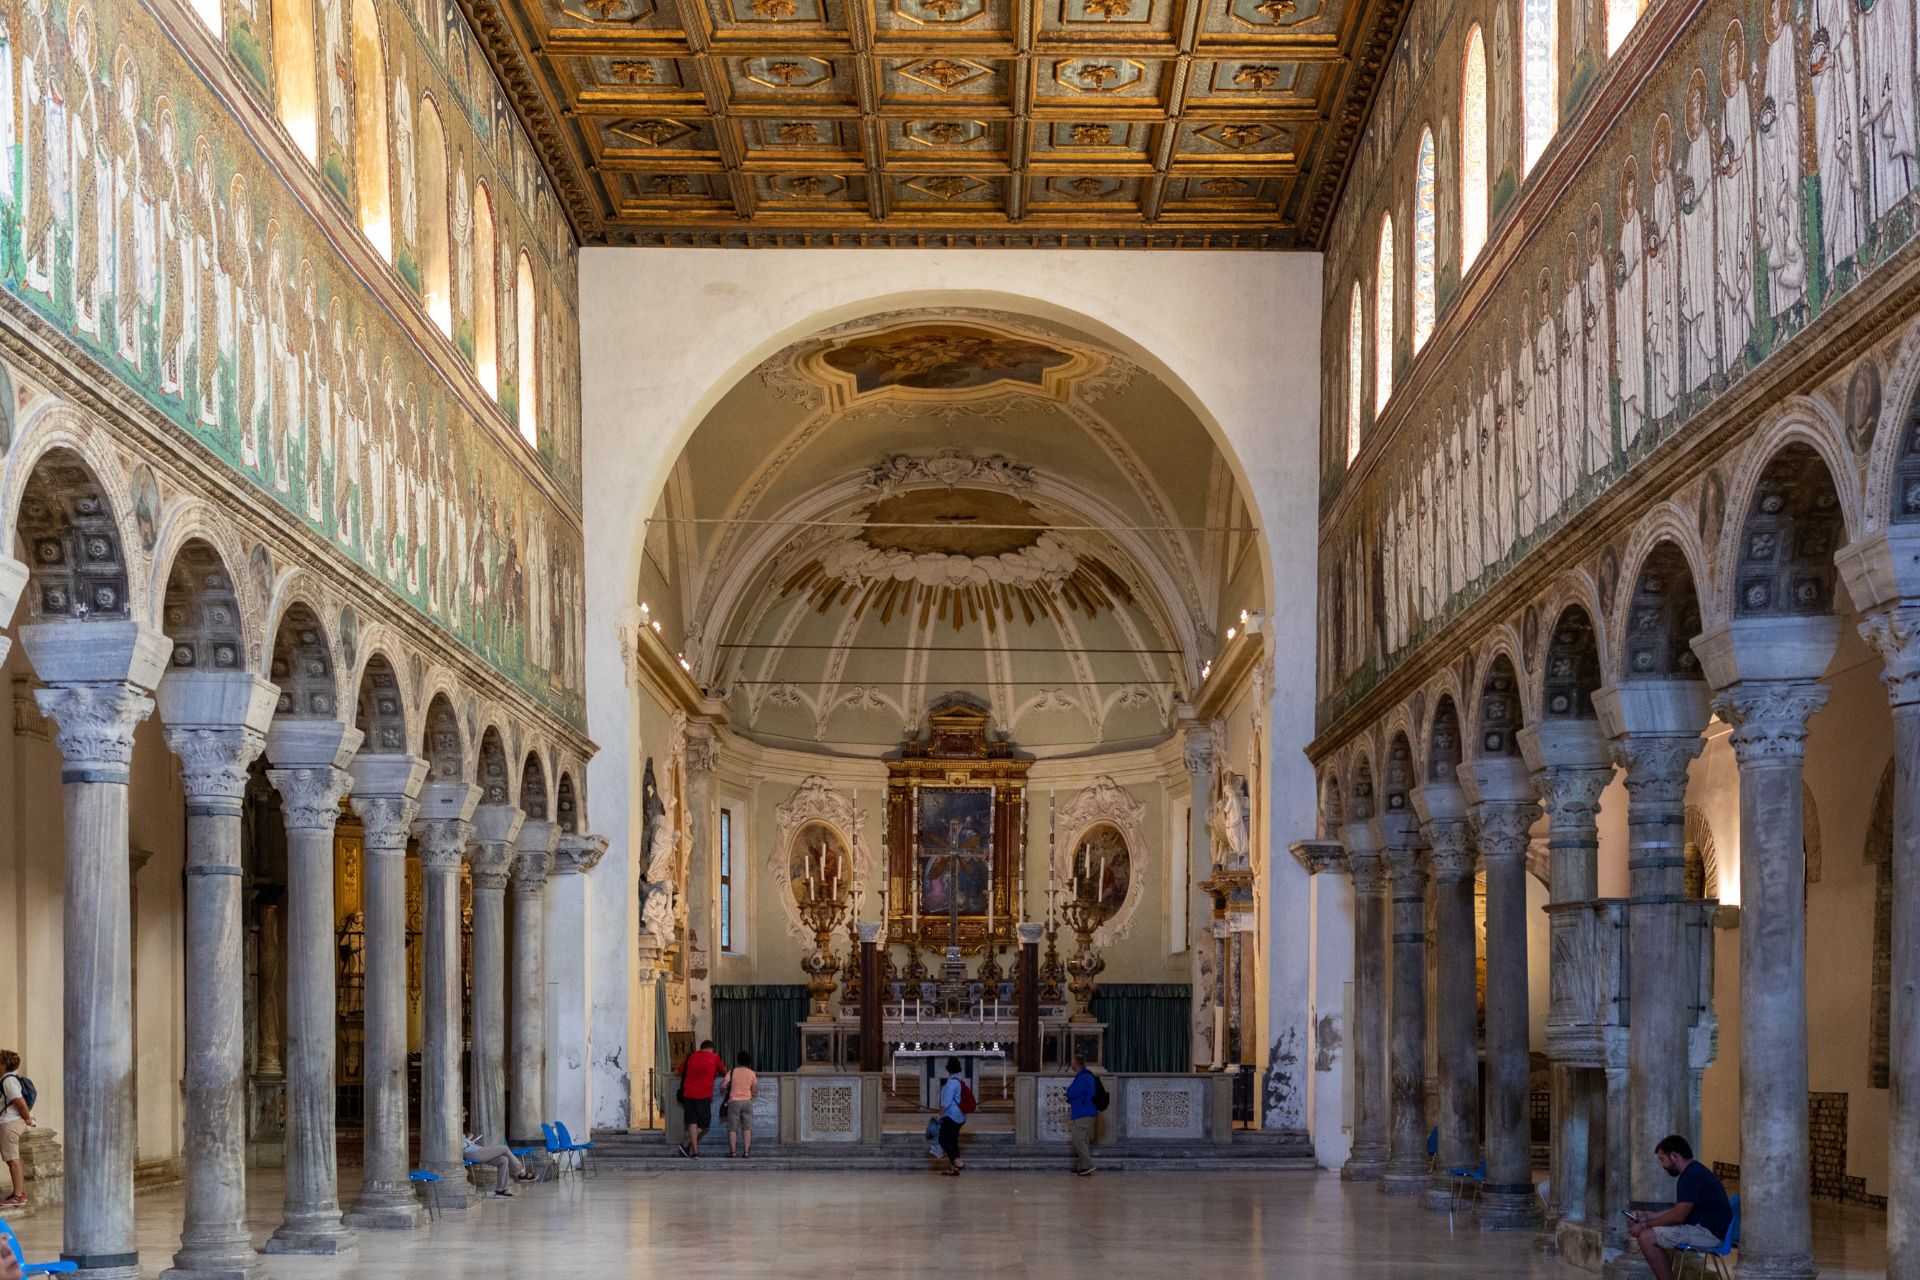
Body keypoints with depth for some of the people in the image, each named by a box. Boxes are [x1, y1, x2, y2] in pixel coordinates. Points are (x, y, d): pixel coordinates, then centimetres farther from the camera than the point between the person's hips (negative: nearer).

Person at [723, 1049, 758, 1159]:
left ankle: (732, 1151, -4)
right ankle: (746, 1151, -4)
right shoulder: (752, 1074, 4)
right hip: (747, 1101, 1)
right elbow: (754, 1092, 6)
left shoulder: (732, 1072, 1)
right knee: (747, 1127, 5)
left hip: (734, 1101, -1)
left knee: (732, 1128, 4)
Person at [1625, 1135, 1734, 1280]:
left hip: (1708, 1232, -11)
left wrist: (1645, 1226, -11)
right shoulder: (1694, 1172, 16)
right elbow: (1679, 1210, 24)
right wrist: (1647, 1217, 18)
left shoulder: (1692, 1176, -17)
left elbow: (1678, 1216, -21)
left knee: (1646, 1237, -17)